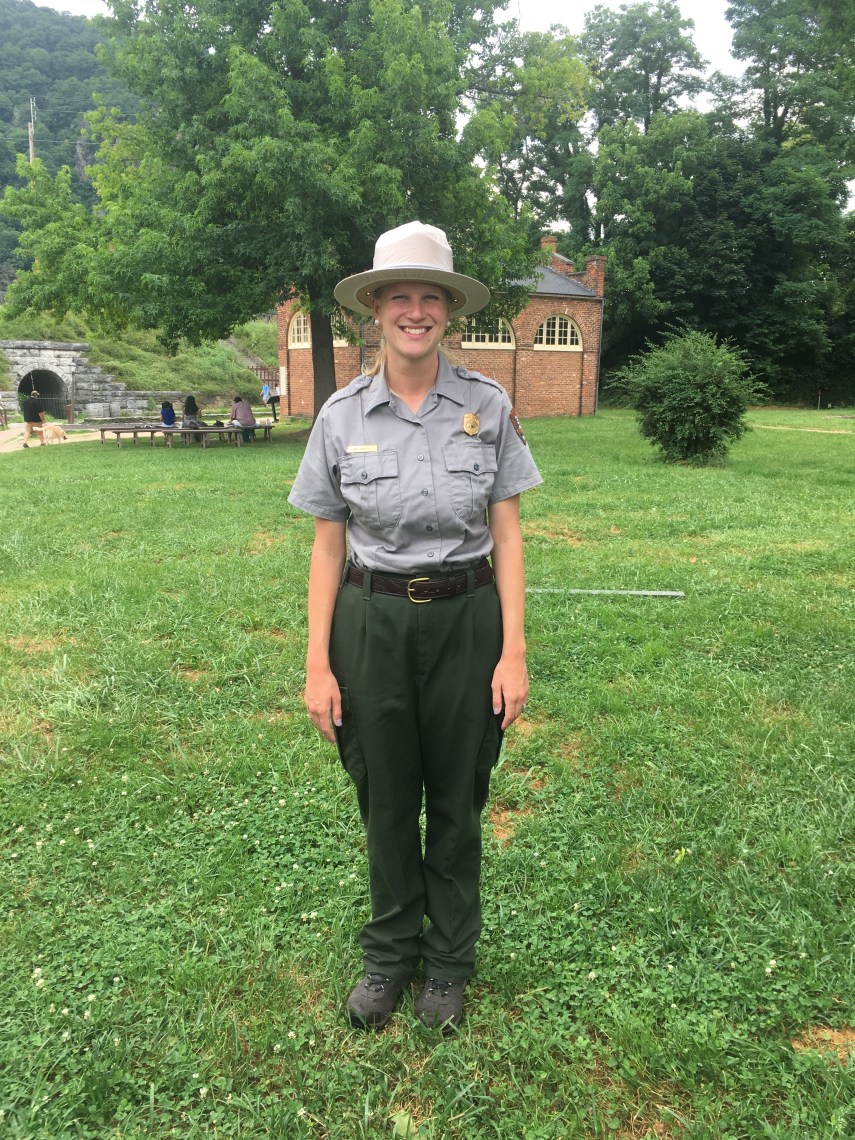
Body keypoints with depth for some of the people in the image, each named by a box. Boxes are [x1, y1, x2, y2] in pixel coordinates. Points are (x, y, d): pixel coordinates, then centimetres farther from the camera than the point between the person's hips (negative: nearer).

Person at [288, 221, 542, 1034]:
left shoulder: (487, 405, -4)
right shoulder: (342, 415, -2)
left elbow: (507, 535, -2)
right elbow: (327, 546, 1)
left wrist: (514, 652, -7)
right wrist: (317, 663, -2)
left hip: (465, 622, 0)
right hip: (373, 624, 1)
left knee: (457, 801, 15)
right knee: (385, 800, 15)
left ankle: (449, 962, 39)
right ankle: (388, 954, 40)